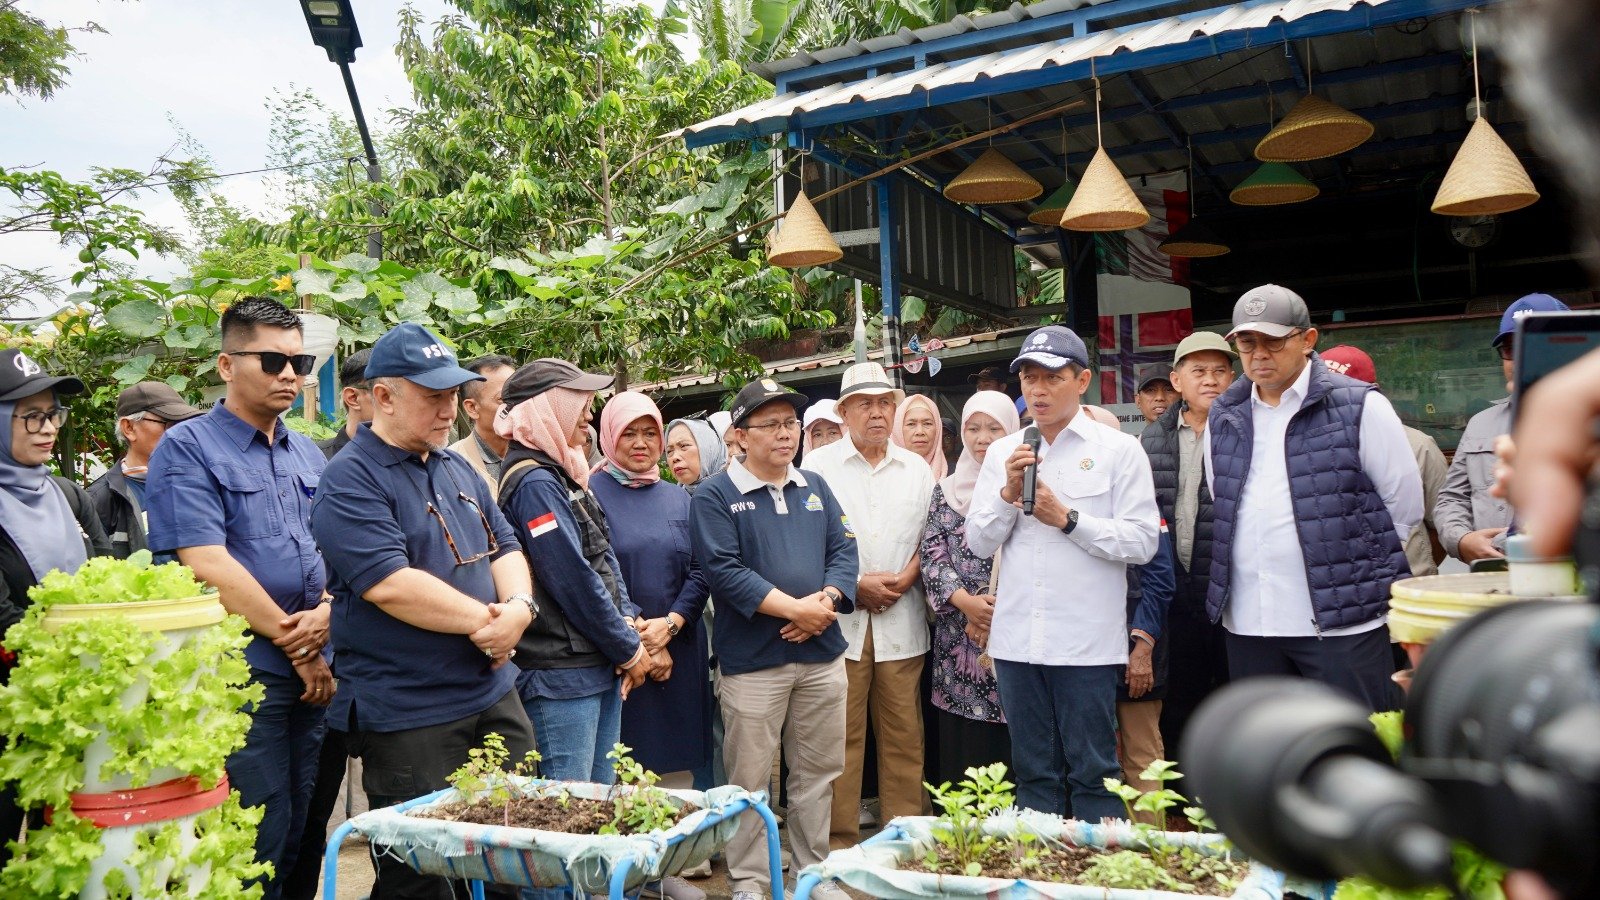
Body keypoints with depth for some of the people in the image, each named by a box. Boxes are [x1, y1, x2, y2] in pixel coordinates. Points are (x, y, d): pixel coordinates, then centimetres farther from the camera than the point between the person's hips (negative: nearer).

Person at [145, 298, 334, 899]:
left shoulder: (309, 455, 14)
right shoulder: (187, 449, -5)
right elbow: (208, 566, -14)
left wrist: (326, 613, -7)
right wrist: (294, 646, -11)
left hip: (316, 668, 6)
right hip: (242, 673, -6)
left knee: (306, 840, 14)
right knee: (258, 850, 1)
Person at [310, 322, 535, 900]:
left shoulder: (458, 470, 12)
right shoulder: (351, 481, -13)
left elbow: (505, 549, 13)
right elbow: (390, 585, -24)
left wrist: (518, 607, -8)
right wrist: (485, 620, -17)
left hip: (494, 694, 8)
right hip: (408, 717, -7)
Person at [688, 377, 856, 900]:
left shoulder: (815, 487, 12)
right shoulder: (714, 496, -5)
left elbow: (843, 549, 7)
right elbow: (724, 571, -15)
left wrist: (826, 602, -12)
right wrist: (794, 608, -18)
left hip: (822, 653, 5)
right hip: (752, 660, -5)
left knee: (817, 773, 14)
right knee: (750, 779, 3)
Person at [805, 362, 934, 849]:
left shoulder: (917, 469, 13)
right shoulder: (818, 466, 3)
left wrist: (905, 578, -4)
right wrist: (854, 585, -8)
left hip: (903, 621, 3)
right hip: (838, 619, -2)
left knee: (903, 735, 5)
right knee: (840, 738, 0)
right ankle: (838, 841, 11)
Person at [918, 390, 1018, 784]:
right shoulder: (945, 491, 11)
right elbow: (932, 556, 4)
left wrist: (1000, 609, -10)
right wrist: (967, 603, -10)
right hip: (959, 640, 2)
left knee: (1015, 752, 0)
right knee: (963, 748, 4)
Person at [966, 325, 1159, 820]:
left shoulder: (1119, 450, 0)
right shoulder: (1002, 453, 11)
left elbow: (1143, 541, -7)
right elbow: (979, 542, 8)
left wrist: (1067, 518, -12)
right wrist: (1009, 494, -7)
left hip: (1087, 642, -3)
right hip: (1017, 639, 4)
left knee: (1094, 774, 4)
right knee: (1033, 773, 13)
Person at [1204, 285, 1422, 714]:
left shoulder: (1360, 407, -3)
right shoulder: (1224, 418, 10)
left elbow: (1405, 506, 1)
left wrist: (1346, 561, 5)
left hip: (1342, 625, -4)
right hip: (1248, 624, 5)